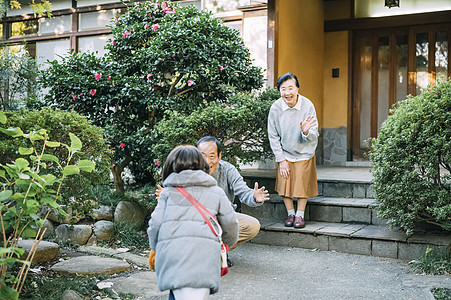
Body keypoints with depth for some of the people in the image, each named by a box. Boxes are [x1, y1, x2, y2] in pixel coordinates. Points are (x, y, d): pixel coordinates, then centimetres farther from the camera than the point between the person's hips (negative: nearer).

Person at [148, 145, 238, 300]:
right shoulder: (216, 192, 18)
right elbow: (230, 223, 16)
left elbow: (155, 224, 9)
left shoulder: (167, 192, 16)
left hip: (171, 254, 1)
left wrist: (156, 249, 25)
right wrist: (230, 241, 37)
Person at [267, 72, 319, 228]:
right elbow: (273, 137, -5)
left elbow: (314, 136, -15)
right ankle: (290, 214, 19)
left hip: (304, 153, -1)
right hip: (284, 154, 1)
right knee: (285, 184, 1)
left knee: (302, 185, -2)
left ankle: (300, 215, 15)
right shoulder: (275, 108, -15)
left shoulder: (307, 106, -18)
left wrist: (306, 132, -39)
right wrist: (281, 160, -7)